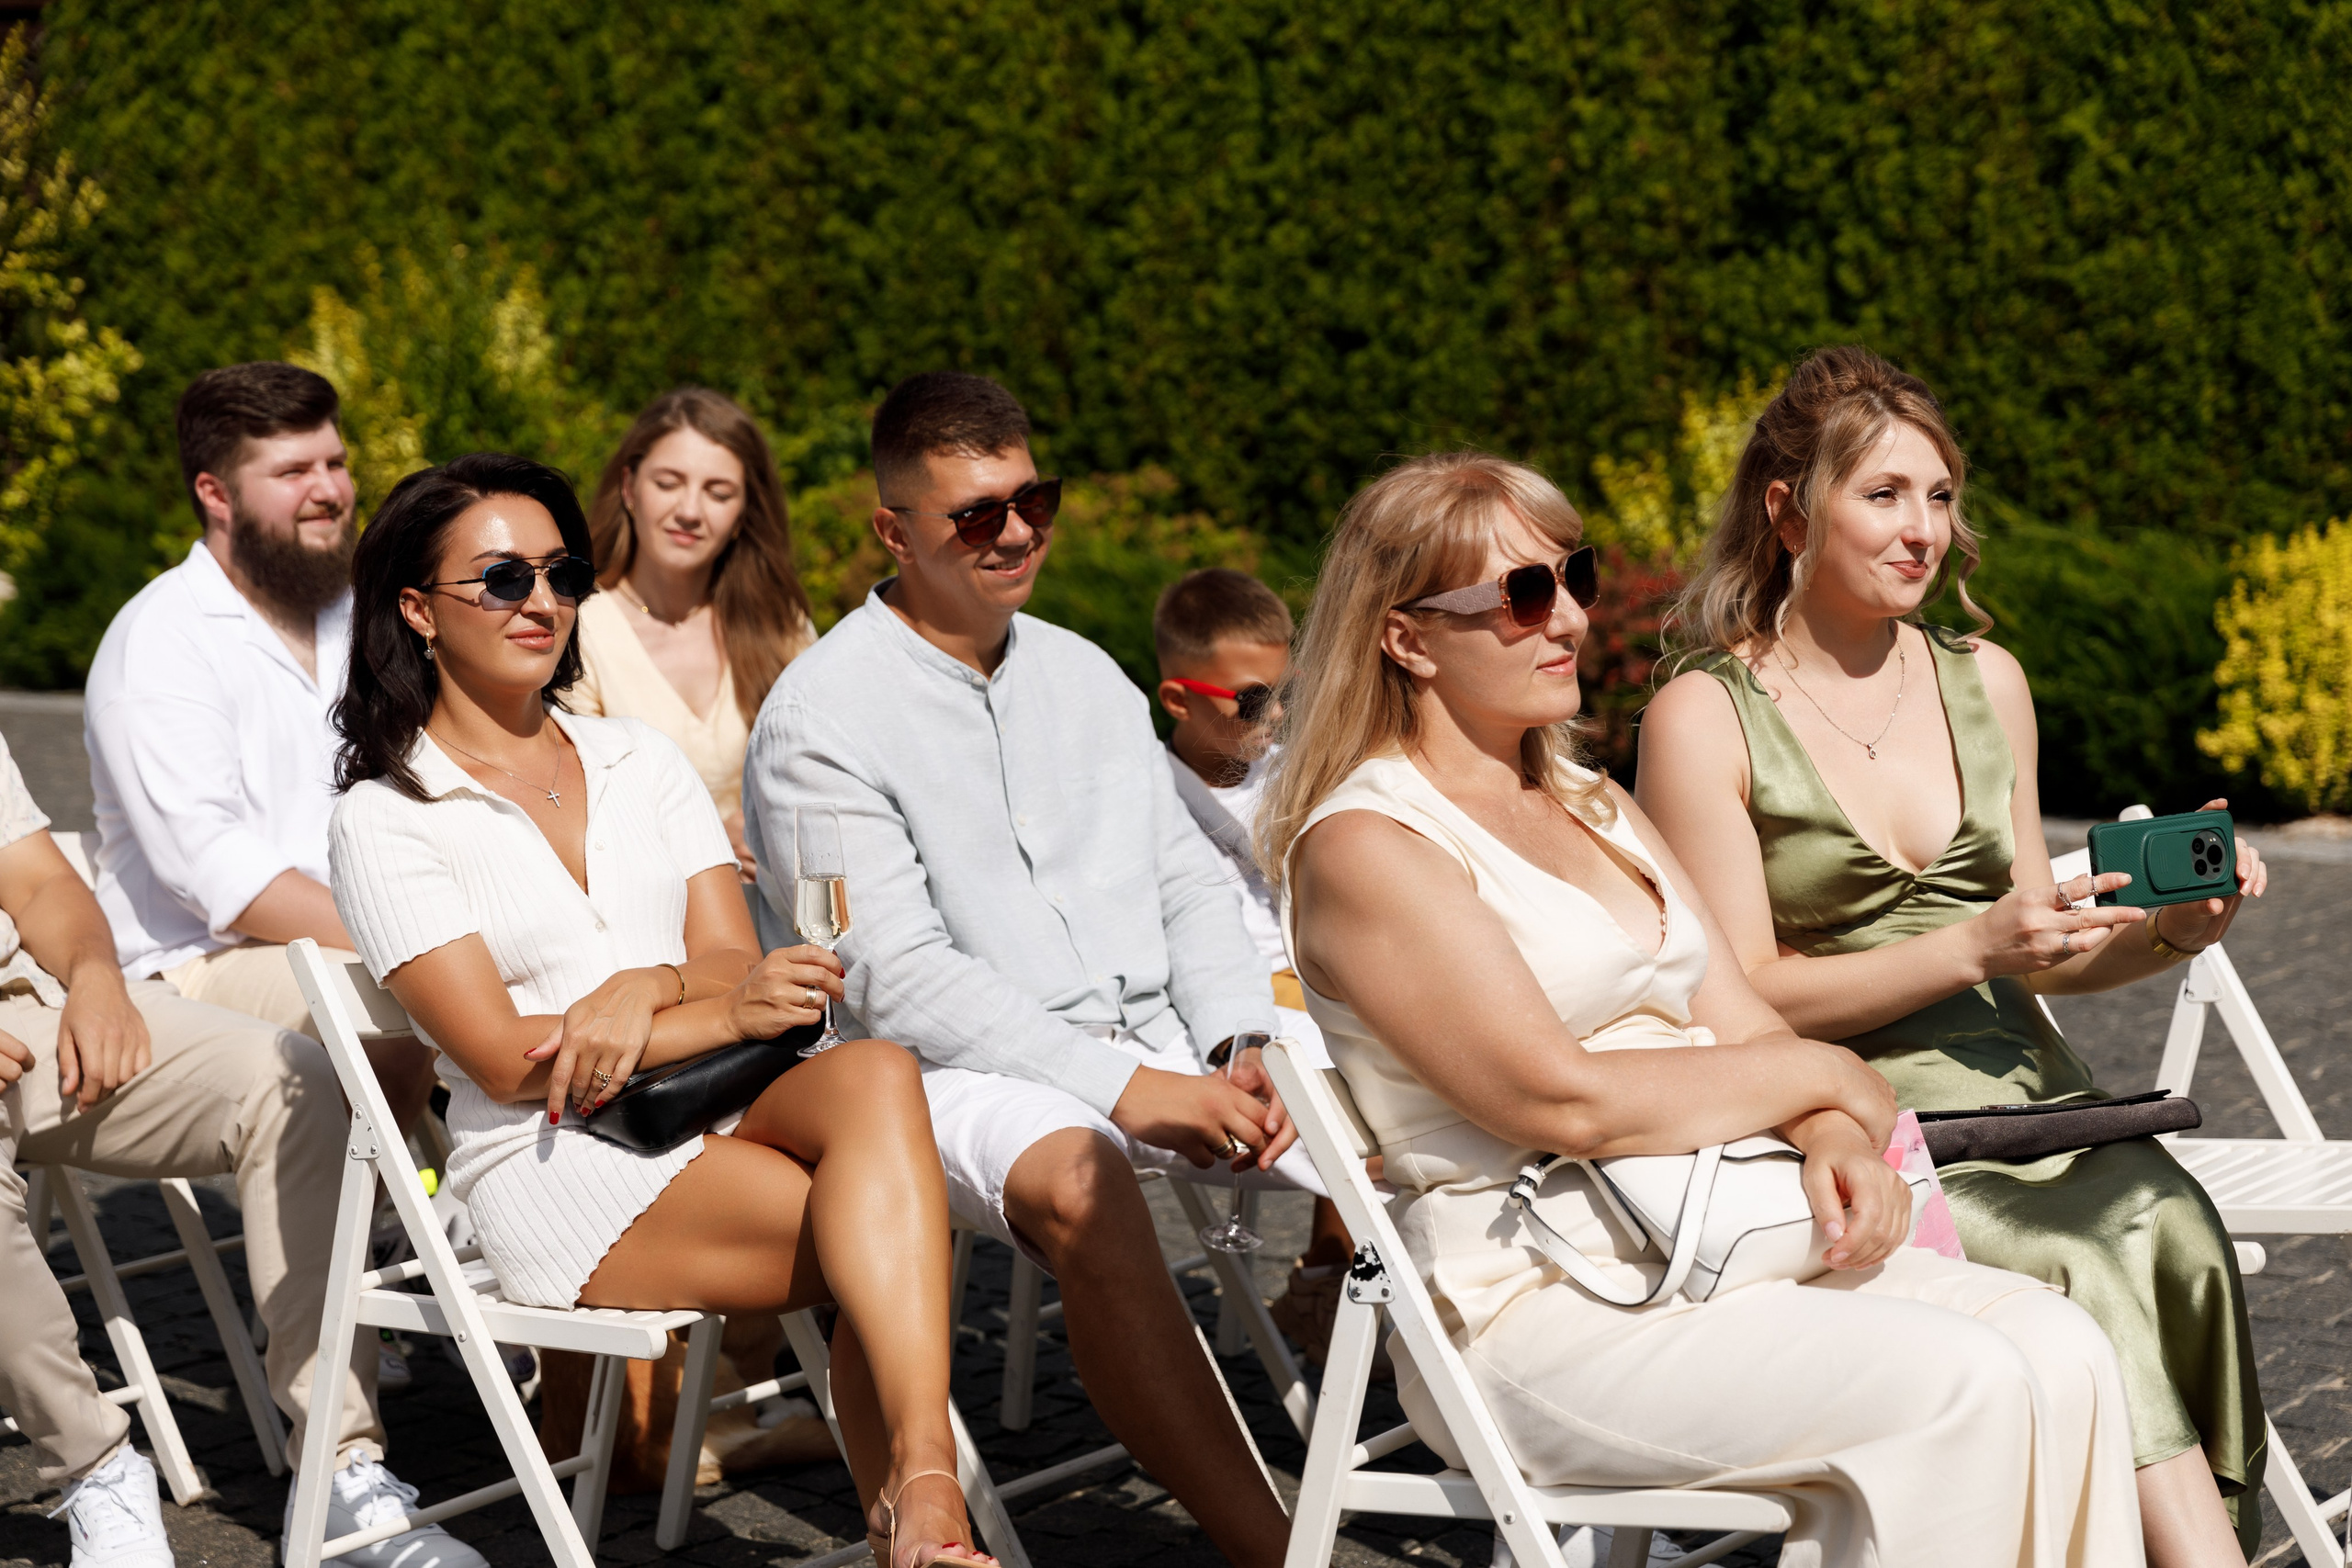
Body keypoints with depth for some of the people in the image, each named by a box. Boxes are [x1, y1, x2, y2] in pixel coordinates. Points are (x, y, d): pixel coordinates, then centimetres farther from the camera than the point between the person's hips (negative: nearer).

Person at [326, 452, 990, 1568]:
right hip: (549, 1165, -4)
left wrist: (650, 988, -15)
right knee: (889, 1235, -30)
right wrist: (721, 1013, -19)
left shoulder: (642, 761, 19)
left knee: (874, 1073, -33)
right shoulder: (383, 819, 2)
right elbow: (507, 1059, -8)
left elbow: (738, 965, 9)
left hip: (717, 1108, 4)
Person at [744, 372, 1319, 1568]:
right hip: (963, 1075, -6)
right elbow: (895, 976, -12)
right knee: (1078, 1182, -39)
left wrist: (1240, 1046, -3)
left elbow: (1188, 884, 18)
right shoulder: (819, 717, -4)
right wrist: (1122, 1088, -19)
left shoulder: (1083, 675, 17)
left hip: (1160, 1048, 7)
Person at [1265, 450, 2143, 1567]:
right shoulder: (1364, 846, -8)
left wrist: (1834, 1142, -8)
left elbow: (1740, 1031, 14)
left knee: (2058, 1349, -13)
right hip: (1533, 1303, -8)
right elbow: (1565, 1102, -16)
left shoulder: (1596, 809, 20)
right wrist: (1818, 1076, -5)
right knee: (1963, 1390, -24)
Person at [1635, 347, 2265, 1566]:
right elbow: (1742, 1000, -7)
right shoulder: (1705, 716, -1)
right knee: (2101, 1264, -31)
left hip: (2022, 1090, 5)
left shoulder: (1986, 679, 16)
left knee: (2172, 1226, -28)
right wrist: (1975, 947, -17)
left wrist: (2170, 930, -1)